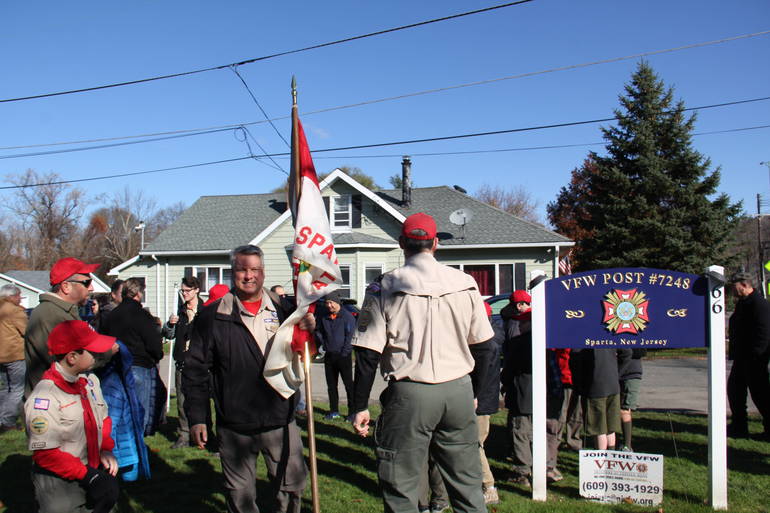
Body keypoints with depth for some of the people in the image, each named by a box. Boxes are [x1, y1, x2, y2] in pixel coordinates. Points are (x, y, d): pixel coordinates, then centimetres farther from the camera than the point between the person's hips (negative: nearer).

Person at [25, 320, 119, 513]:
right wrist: (86, 475, -20)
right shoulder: (44, 397, -23)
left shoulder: (90, 380, 0)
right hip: (60, 487, -7)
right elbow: (45, 454, -22)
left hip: (93, 470, 7)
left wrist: (106, 449, -1)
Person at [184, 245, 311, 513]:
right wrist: (196, 417, -5)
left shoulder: (282, 310, 5)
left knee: (293, 486, 13)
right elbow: (195, 370, -1)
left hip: (281, 421, 2)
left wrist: (309, 330, -10)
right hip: (234, 426, -2)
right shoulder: (213, 316, -3)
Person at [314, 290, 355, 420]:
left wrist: (344, 353, -15)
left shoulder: (347, 316, -9)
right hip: (329, 355, 6)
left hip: (343, 356, -6)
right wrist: (322, 342, 4)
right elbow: (318, 331, 20)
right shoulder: (324, 316, 8)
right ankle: (334, 411, 22)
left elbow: (350, 336, -12)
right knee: (331, 385, 12)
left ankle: (352, 411, 6)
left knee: (348, 384, 0)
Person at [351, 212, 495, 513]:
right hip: (459, 391, 3)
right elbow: (483, 347, 10)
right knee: (467, 483, 14)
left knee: (401, 488, 7)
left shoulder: (383, 289, -3)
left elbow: (368, 355, -6)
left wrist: (361, 406, 2)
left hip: (409, 395, -3)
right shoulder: (465, 284, 5)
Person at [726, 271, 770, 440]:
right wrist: (735, 353, 17)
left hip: (754, 360, -11)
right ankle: (739, 427, 24)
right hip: (742, 357, 11)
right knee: (735, 389, 15)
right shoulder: (742, 303, 15)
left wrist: (755, 355, -22)